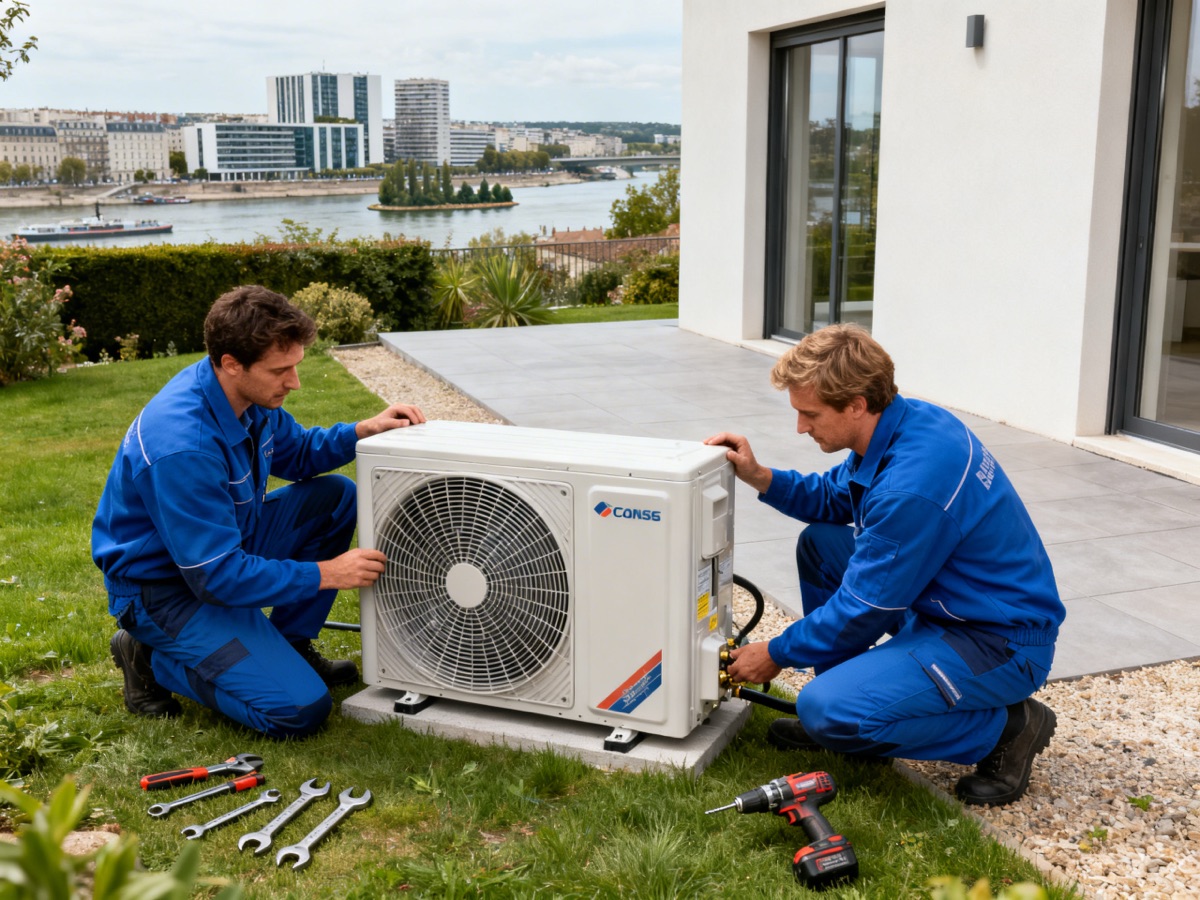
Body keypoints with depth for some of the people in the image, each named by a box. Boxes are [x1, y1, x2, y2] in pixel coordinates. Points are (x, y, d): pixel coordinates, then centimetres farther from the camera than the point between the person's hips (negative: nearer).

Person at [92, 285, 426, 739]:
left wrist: (363, 430, -6)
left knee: (337, 496, 0)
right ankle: (153, 658, 1)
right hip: (166, 588, -9)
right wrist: (325, 574, -23)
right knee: (301, 710, -17)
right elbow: (216, 576, -29)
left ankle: (289, 645, 10)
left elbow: (297, 453, 13)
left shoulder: (247, 393, -7)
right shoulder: (184, 446, -34)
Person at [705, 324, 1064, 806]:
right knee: (819, 543, 9)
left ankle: (1004, 727, -4)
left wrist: (776, 653, -5)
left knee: (827, 709, -23)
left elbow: (864, 610, -20)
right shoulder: (906, 420, -2)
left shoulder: (911, 487, -31)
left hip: (1003, 641, -10)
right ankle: (840, 715, 16)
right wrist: (760, 477, -1)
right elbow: (833, 498, 16)